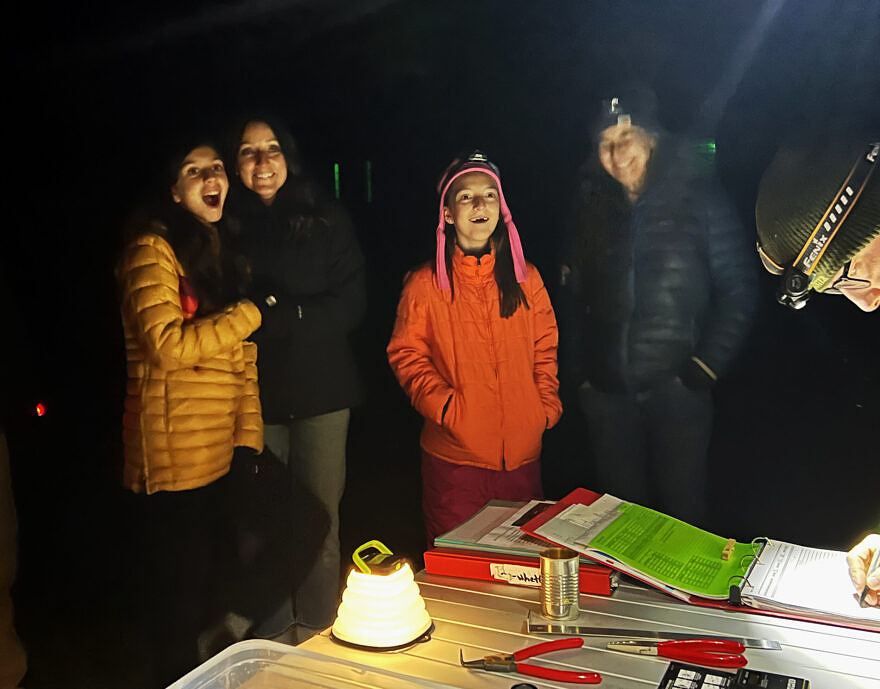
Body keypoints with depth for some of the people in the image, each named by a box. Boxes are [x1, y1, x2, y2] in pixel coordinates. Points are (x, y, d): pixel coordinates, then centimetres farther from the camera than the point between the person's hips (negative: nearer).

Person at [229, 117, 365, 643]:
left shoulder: (327, 220, 5)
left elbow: (350, 305, -1)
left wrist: (273, 314, -12)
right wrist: (302, 314, -10)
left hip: (321, 392, 0)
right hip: (256, 397, 1)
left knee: (319, 521, 4)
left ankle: (316, 636, 20)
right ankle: (271, 636, 20)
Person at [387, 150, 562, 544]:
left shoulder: (527, 279, 7)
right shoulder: (425, 284, -2)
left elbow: (546, 349, 12)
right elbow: (406, 354, -1)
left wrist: (547, 405, 1)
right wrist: (444, 405, -13)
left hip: (523, 453, 3)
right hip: (454, 454, -2)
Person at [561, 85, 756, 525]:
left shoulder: (698, 197, -4)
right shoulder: (591, 204, 6)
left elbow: (738, 290, -3)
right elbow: (574, 291, 12)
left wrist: (706, 366, -8)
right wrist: (577, 370, 6)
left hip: (676, 386, -3)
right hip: (607, 391, 3)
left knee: (682, 508, 5)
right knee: (622, 508, 13)